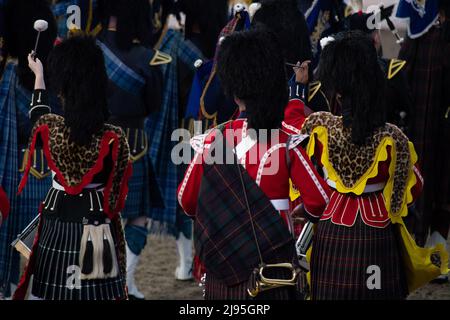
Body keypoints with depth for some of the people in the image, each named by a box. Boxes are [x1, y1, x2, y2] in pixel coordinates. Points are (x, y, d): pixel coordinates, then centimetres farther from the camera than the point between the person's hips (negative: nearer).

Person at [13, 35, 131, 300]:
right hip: (97, 225, -1)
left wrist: (39, 74, 33)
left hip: (57, 222, 1)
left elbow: (38, 113, 18)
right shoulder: (115, 138, -12)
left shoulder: (51, 130, -8)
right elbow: (118, 194, -4)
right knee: (96, 290, 5)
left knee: (54, 288, 11)